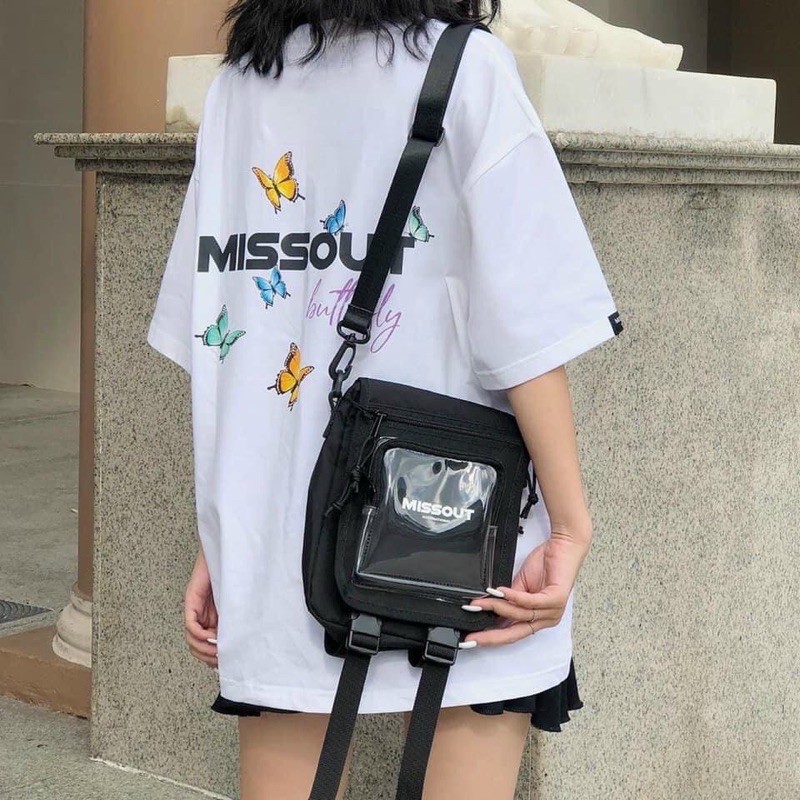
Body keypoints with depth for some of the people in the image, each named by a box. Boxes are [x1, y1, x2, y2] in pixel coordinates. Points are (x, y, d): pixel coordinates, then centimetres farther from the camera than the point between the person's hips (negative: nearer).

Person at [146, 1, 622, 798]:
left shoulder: (235, 85, 10)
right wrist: (572, 524, -6)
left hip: (272, 547, 4)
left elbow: (212, 341, 7)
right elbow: (524, 327, -10)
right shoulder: (465, 68, -3)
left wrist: (220, 545, 10)